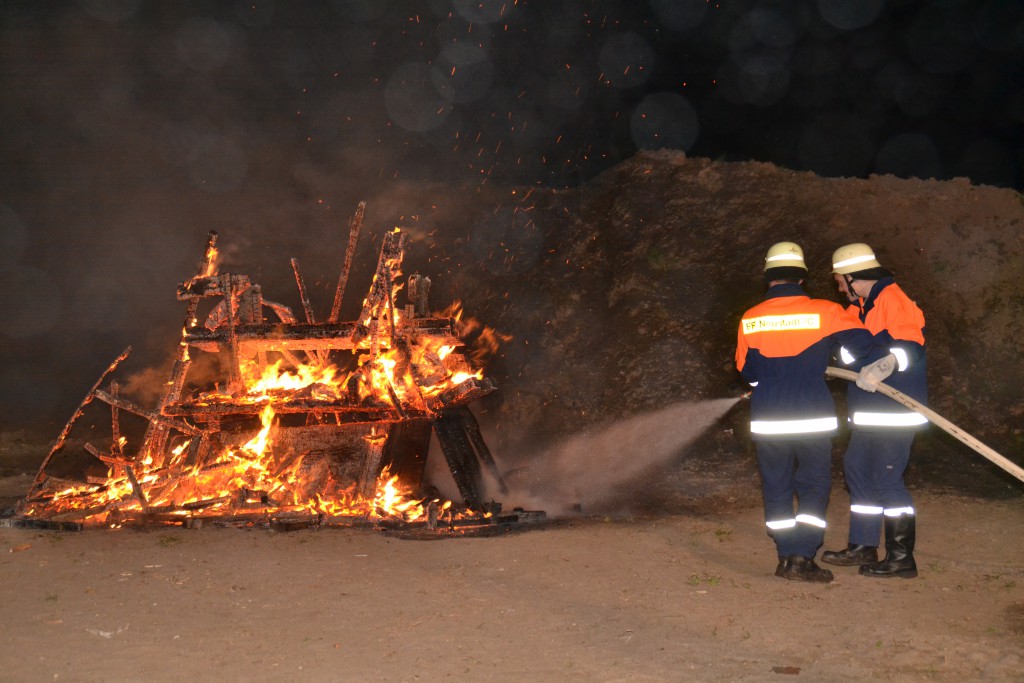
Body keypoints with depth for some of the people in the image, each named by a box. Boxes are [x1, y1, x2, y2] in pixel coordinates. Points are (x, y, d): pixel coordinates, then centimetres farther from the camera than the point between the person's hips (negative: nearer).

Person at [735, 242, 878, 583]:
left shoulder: (750, 319, -1)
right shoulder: (825, 312, -8)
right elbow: (863, 345, -6)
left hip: (767, 419, 2)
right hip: (813, 417, -2)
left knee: (776, 486, 13)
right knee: (814, 484, 9)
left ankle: (787, 556, 17)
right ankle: (802, 558, 1)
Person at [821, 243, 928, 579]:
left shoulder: (893, 301, -17)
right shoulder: (862, 307, 16)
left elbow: (911, 345, -30)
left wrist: (887, 364, -47)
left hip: (894, 412, -11)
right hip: (870, 412, 11)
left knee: (886, 477, -9)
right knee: (857, 467, 15)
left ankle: (901, 557, 0)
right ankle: (863, 547, 26)